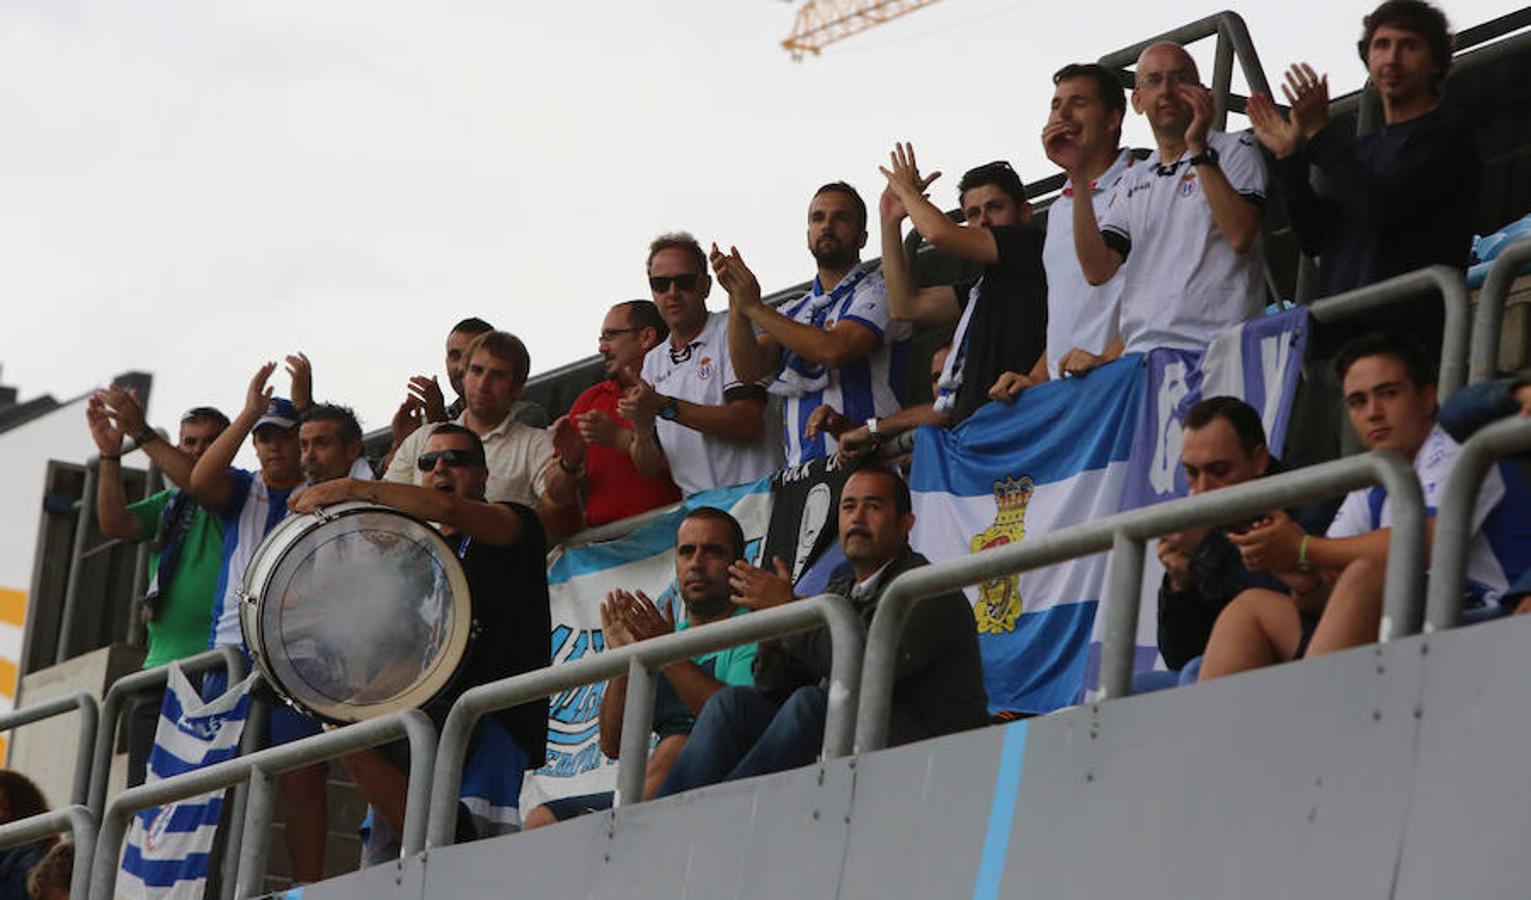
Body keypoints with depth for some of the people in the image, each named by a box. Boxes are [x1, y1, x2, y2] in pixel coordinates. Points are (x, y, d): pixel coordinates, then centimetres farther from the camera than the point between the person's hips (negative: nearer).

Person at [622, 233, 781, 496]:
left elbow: (747, 423, -12)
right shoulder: (653, 361, 19)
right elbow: (649, 467, 17)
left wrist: (666, 407, -11)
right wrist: (642, 432, -5)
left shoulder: (731, 331, 1)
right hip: (696, 506, 6)